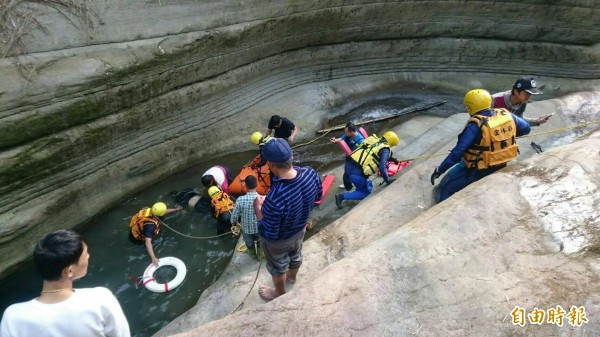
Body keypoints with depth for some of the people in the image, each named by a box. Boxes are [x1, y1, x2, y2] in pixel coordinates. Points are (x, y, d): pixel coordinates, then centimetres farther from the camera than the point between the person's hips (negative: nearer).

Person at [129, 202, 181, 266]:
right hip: (136, 237, -7)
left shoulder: (151, 211, -21)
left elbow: (164, 211, 0)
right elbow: (147, 242, -46)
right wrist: (153, 258, -49)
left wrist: (176, 209, 13)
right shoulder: (150, 225, -42)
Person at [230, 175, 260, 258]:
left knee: (249, 244, 31)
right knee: (259, 242, 32)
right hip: (259, 227, 0)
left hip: (246, 228, 0)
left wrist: (233, 222, 6)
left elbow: (234, 215, -17)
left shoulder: (240, 200, -28)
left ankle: (253, 255, 57)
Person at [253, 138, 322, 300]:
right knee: (295, 255, 36)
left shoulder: (274, 199, -45)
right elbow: (318, 196, -5)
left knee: (277, 267, 28)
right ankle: (292, 277, 68)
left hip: (278, 241, -5)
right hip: (300, 229, 5)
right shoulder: (310, 173, -27)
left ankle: (280, 293, 58)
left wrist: (258, 207, -19)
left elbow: (268, 234, -30)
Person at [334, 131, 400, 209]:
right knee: (366, 192, 14)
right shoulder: (385, 149, -5)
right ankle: (342, 196, 4)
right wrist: (388, 180, -1)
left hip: (348, 165, 8)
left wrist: (391, 158, 39)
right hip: (357, 173, -8)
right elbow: (382, 167, -15)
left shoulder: (373, 139, 14)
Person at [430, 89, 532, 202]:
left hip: (479, 171, -8)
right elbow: (526, 128, 11)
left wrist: (439, 170, -20)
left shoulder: (475, 125, -25)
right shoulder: (506, 115, -5)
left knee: (446, 188, 3)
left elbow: (458, 152, -26)